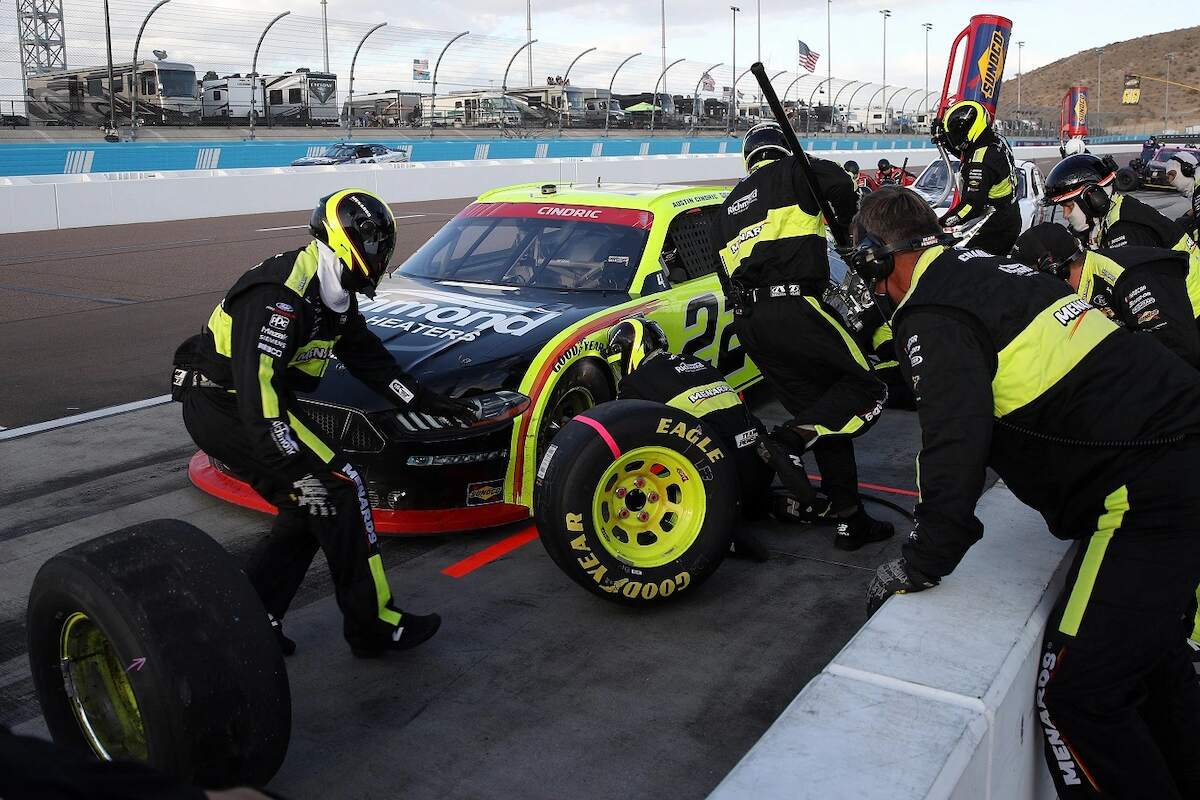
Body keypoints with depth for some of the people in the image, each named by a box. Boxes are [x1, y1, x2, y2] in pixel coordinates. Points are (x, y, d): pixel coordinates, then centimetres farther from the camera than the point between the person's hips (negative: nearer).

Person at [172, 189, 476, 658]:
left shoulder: (336, 297, 7)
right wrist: (296, 469, -36)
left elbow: (370, 359, 16)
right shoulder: (280, 295, -25)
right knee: (339, 490, -11)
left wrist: (427, 402, 12)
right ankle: (372, 626, -3)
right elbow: (257, 388, -32)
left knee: (311, 510, 9)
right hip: (229, 406, -10)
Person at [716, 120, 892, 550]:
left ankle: (847, 517, 11)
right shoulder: (792, 171, 10)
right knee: (865, 389, -1)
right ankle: (791, 439, -23)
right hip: (792, 305, -7)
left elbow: (728, 278, 26)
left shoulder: (730, 205, 28)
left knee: (820, 411, 12)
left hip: (747, 321, 7)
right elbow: (837, 183, -8)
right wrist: (845, 224, 11)